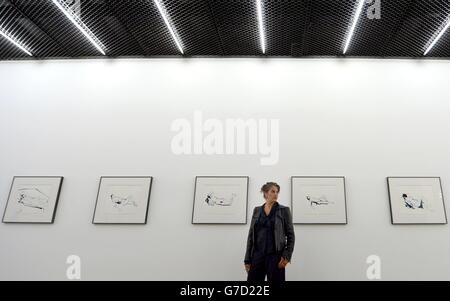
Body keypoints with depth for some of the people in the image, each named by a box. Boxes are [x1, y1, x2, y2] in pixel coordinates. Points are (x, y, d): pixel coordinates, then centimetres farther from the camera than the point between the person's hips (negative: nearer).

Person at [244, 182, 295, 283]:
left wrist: (287, 256, -11)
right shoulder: (257, 210, 9)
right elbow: (251, 235, 10)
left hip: (275, 256, -3)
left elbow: (291, 235, 0)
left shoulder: (284, 210, 1)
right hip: (257, 255, 3)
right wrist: (247, 259, 6)